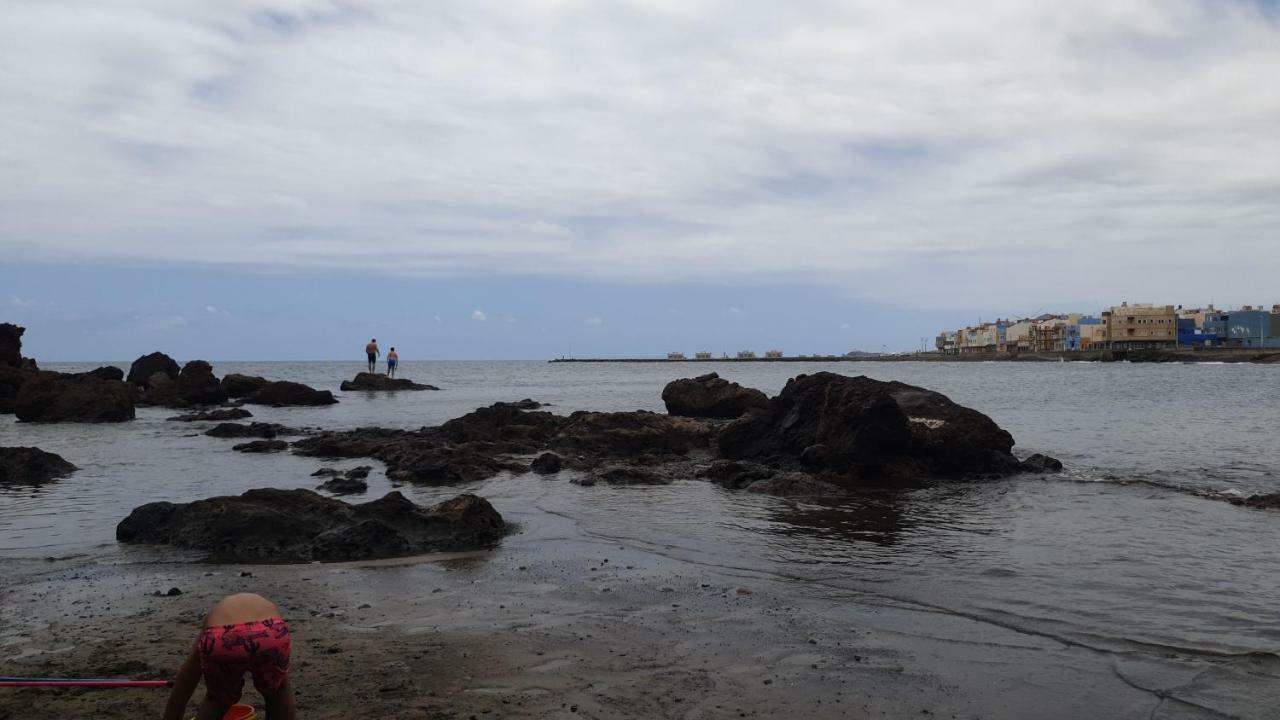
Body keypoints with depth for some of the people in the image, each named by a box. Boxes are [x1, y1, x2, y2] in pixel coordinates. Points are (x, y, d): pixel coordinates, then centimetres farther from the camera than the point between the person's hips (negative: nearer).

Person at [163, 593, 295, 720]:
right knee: (276, 694, 33)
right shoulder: (268, 607, 44)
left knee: (216, 700, 34)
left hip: (220, 641, 0)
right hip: (269, 635, 0)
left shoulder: (213, 617, 43)